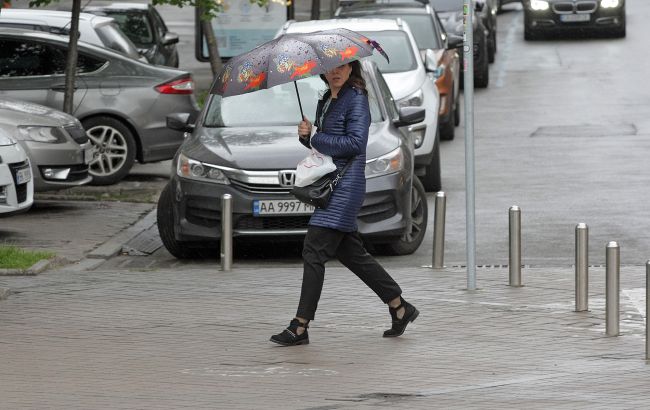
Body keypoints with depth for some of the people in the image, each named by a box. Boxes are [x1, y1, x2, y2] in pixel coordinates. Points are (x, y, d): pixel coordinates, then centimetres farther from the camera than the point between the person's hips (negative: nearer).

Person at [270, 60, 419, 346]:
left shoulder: (356, 99, -8)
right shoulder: (326, 101, 18)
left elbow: (355, 142, -18)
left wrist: (314, 138, -14)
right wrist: (306, 135, -1)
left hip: (346, 183, -9)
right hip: (328, 183, 9)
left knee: (314, 252, -12)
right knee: (350, 253, 12)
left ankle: (300, 327, -11)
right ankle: (400, 307, 22)